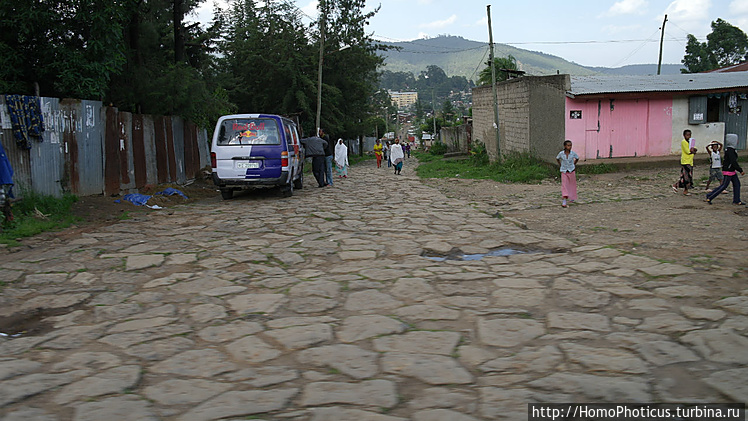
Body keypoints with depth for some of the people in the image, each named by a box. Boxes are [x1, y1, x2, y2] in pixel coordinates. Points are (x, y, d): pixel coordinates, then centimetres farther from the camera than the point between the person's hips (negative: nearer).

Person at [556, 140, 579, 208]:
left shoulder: (573, 153, -10)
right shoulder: (561, 153, -11)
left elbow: (577, 158, 10)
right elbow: (557, 158, 9)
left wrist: (574, 165, 8)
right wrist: (560, 165, 4)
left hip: (572, 171, 2)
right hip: (564, 172, -1)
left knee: (572, 185, 14)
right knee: (564, 185, -11)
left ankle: (572, 197, 40)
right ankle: (564, 202, -17)